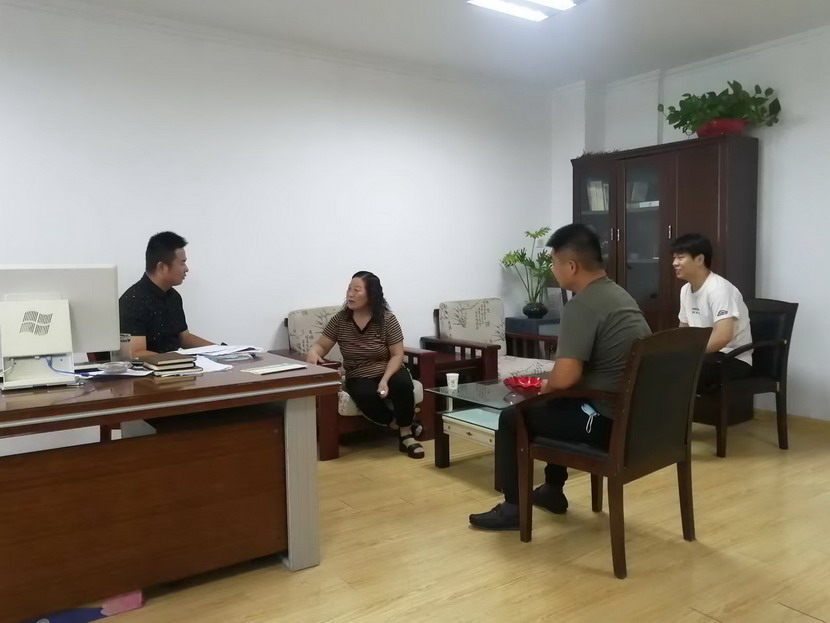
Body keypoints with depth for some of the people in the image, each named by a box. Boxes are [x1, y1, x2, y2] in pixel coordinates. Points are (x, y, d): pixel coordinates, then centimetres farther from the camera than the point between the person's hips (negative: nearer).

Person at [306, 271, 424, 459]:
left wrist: (385, 380, -25)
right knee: (366, 396, -35)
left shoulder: (387, 319, -9)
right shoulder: (340, 319, -4)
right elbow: (321, 345, 1)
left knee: (402, 383, -35)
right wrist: (313, 352, -24)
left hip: (389, 373, 0)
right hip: (359, 378, 1)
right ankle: (399, 426, -9)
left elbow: (397, 355, -10)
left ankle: (406, 434, -14)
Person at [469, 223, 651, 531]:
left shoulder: (581, 306, -20)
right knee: (555, 407, 32)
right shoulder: (619, 295, 10)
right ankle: (552, 491, 39)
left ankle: (513, 508, 17)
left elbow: (565, 377, -27)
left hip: (609, 422, -9)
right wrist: (551, 386, 18)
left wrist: (544, 386, -5)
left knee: (512, 418, 6)